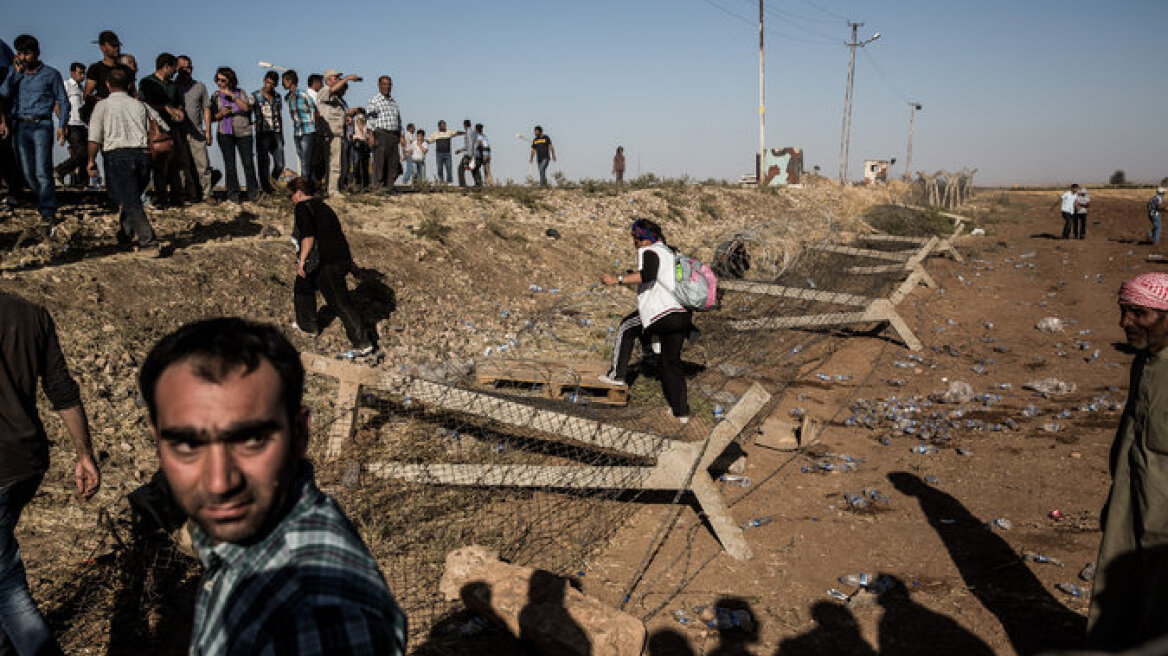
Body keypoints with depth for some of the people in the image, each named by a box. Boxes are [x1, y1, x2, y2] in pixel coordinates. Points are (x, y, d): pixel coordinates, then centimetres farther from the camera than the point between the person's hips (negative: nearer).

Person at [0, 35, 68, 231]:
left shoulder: (51, 74, 5)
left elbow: (63, 101, 8)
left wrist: (61, 125, -4)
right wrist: (16, 73, -3)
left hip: (41, 125, -4)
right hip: (20, 125, 4)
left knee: (42, 172, -14)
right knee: (28, 173, 3)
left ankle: (47, 215, -17)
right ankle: (47, 204, 18)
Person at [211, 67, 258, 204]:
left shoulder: (240, 93, 6)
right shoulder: (215, 96, 9)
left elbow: (246, 108, -11)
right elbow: (212, 117, 10)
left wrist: (232, 95, -15)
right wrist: (221, 114, -10)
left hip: (243, 132, -1)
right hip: (225, 134, 1)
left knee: (248, 163, -4)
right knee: (229, 164, -2)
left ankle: (253, 193, 10)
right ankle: (233, 196, 2)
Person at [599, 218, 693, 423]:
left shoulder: (649, 252, -4)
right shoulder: (670, 252, 24)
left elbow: (648, 275, -24)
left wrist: (617, 280, -23)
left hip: (662, 313, -8)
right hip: (683, 315, 8)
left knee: (627, 327, 15)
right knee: (672, 362, 17)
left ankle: (617, 374, 16)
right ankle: (681, 411, 16)